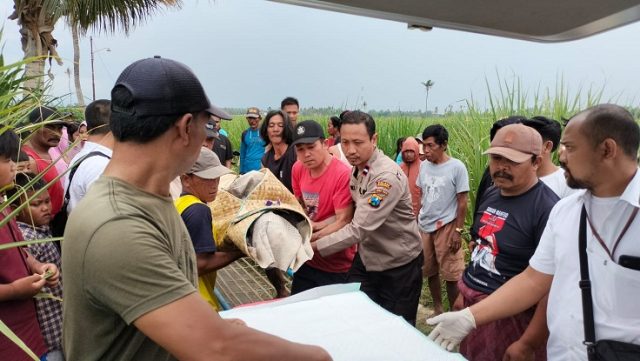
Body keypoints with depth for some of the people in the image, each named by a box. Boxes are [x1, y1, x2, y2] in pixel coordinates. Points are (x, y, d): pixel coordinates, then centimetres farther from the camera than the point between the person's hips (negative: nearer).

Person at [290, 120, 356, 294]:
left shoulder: (343, 174, -23)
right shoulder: (298, 169, -3)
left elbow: (343, 222, -23)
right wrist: (311, 225, -9)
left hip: (337, 268, -6)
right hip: (307, 261, 6)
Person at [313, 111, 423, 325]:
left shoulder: (387, 177, -29)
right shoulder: (356, 167, -2)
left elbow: (358, 229, -32)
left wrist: (313, 246, -28)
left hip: (398, 266, -6)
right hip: (367, 257, 7)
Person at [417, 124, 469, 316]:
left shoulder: (457, 167, -12)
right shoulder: (424, 165, 3)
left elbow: (462, 203, -10)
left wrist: (458, 231, -12)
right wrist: (416, 221, 8)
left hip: (446, 227, -5)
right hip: (425, 227, 5)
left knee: (451, 275, 2)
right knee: (430, 271, 15)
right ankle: (437, 309, 32)